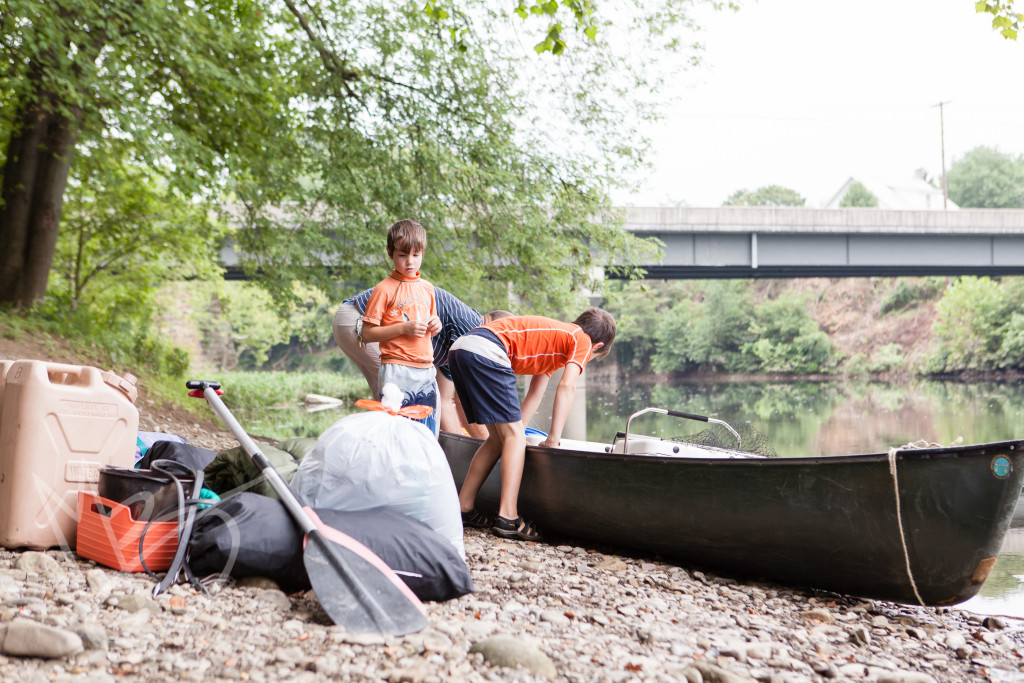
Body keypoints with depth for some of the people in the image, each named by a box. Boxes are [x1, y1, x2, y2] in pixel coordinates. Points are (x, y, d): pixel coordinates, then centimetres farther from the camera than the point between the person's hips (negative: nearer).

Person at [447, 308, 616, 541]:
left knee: (500, 437, 15)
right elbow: (566, 387, -3)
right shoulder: (582, 340, 9)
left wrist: (517, 429, 26)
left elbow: (535, 392, 31)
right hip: (485, 351, -9)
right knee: (514, 436, -5)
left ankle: (464, 508, 18)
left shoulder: (554, 336, 33)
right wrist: (553, 439, -3)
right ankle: (508, 519, -12)